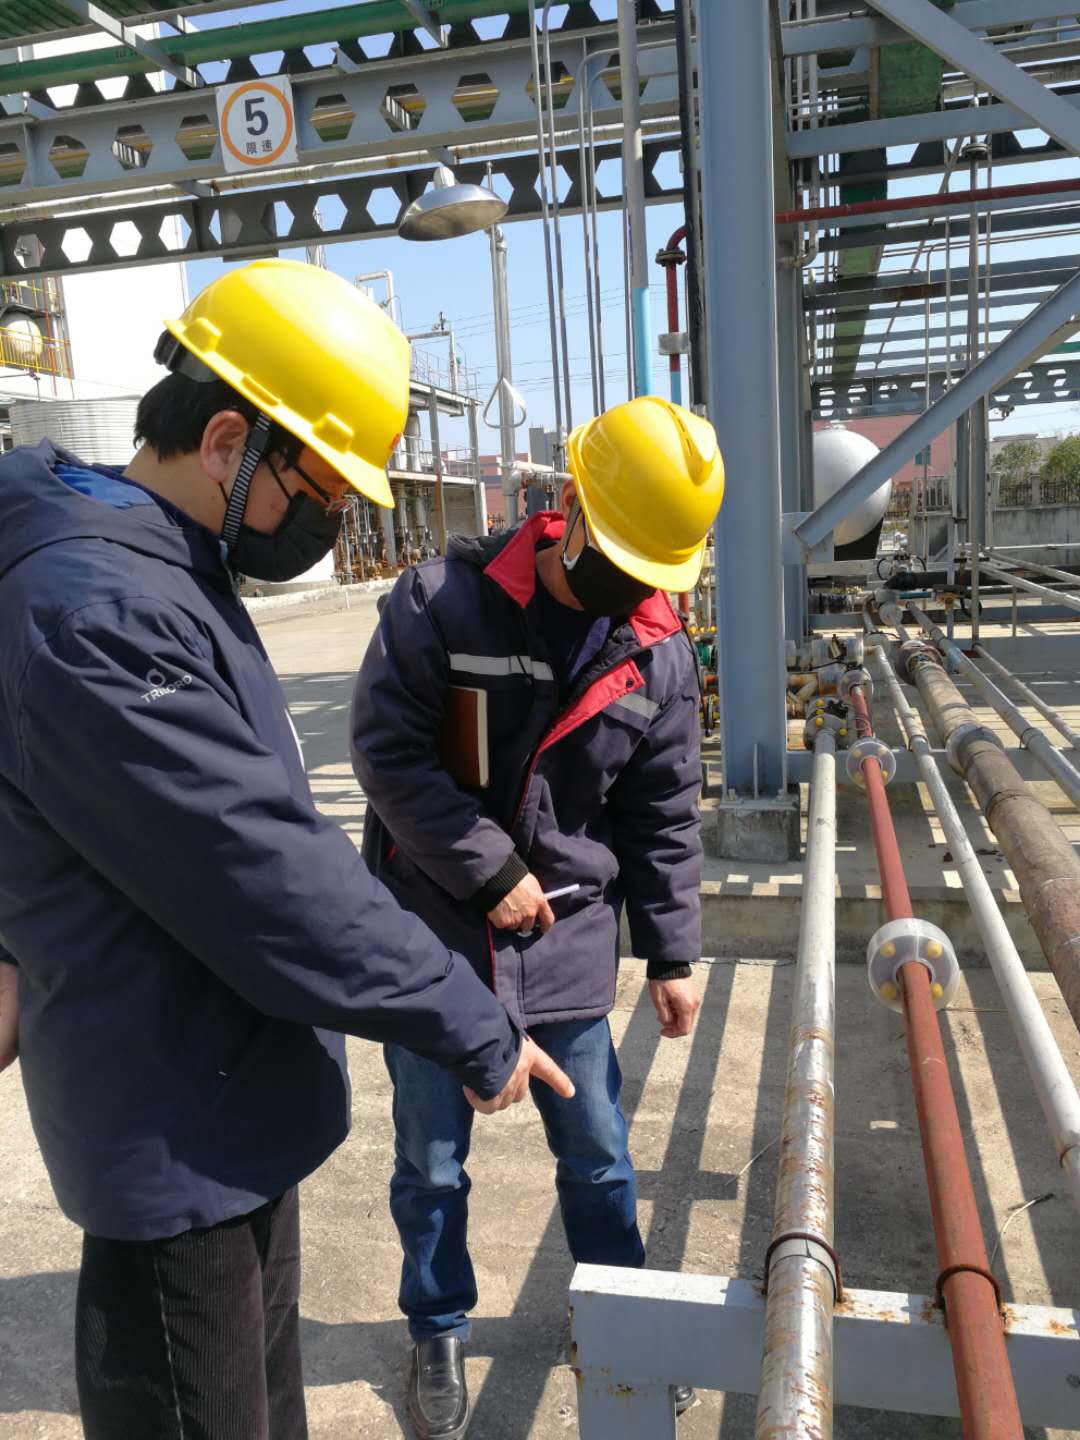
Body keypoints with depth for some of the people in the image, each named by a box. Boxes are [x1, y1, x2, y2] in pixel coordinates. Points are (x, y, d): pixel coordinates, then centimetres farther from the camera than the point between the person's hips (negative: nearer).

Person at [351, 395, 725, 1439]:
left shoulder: (659, 656, -2)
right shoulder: (443, 602, -14)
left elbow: (663, 819, 5)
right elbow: (387, 748, -14)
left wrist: (670, 955, 7)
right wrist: (491, 871, -16)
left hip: (567, 944, 3)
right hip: (433, 935, -2)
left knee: (598, 1156, 17)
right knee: (429, 1165, 15)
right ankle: (438, 1332, 42)